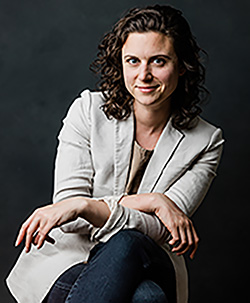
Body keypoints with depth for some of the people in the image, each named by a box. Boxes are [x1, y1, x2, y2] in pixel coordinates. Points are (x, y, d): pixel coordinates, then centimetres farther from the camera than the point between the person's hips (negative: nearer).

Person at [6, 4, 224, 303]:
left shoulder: (205, 141, -1)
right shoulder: (89, 110, -1)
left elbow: (160, 230, -11)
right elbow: (68, 204, -8)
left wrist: (85, 206, -26)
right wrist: (152, 202, -19)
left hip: (149, 268, 1)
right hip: (69, 262, 0)